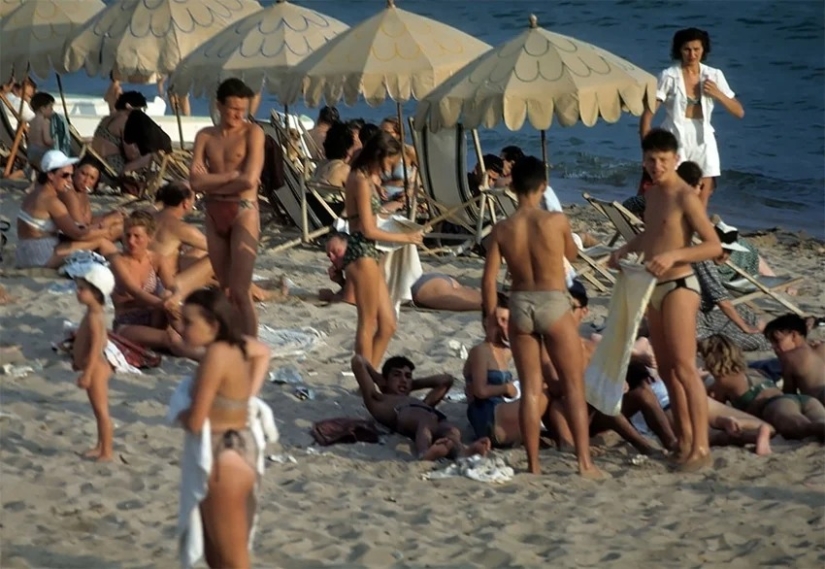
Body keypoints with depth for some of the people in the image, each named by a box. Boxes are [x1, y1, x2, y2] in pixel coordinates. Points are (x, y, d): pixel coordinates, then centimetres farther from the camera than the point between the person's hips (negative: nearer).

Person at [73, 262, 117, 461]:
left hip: (95, 369, -11)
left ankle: (106, 452, 2)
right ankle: (100, 447, 28)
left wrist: (87, 373, -27)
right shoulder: (94, 314, 8)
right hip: (96, 368, 11)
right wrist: (79, 361, 25)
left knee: (101, 411, -4)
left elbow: (95, 347, -27)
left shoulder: (94, 317, -23)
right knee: (99, 411, 18)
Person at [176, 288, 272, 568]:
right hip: (237, 449, 10)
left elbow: (195, 422, -24)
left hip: (223, 458, -10)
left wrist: (181, 415, 0)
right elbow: (264, 352, 29)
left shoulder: (216, 354, -23)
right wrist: (248, 396, 19)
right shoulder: (237, 345, 3)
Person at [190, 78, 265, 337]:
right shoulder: (205, 136, 7)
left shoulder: (253, 132, -5)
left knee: (240, 292, -12)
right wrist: (231, 175, -12)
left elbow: (249, 180, -16)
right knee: (224, 289, 11)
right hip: (214, 214, 5)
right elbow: (196, 182, -3)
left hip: (243, 212, -5)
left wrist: (212, 181, -5)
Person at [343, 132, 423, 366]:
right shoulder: (362, 182, -14)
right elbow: (368, 230, -16)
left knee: (387, 325, 11)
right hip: (362, 253, -10)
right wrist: (405, 237, -10)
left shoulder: (366, 179, 15)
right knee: (368, 324, -3)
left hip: (368, 253, 10)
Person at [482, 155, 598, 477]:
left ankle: (533, 464, 9)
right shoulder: (557, 221, -10)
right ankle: (584, 461, 2)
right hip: (554, 305, -2)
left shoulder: (502, 229, -4)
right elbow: (572, 255, 9)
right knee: (574, 386, 6)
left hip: (520, 306, 2)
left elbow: (489, 279, -2)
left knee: (530, 389, 9)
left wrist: (492, 318, 9)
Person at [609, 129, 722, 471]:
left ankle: (701, 447, -11)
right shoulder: (652, 194, 12)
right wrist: (625, 250, 12)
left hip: (678, 287, -9)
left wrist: (674, 255, -31)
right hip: (653, 290, 9)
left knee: (684, 368, -12)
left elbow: (714, 245, -20)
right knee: (666, 370, 11)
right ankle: (684, 439, 19)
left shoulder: (685, 197, -14)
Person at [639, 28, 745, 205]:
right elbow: (648, 114, -9)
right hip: (675, 141, -4)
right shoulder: (669, 76, -6)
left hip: (703, 142, 4)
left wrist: (718, 94, -8)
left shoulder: (714, 76, 5)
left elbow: (739, 112, 8)